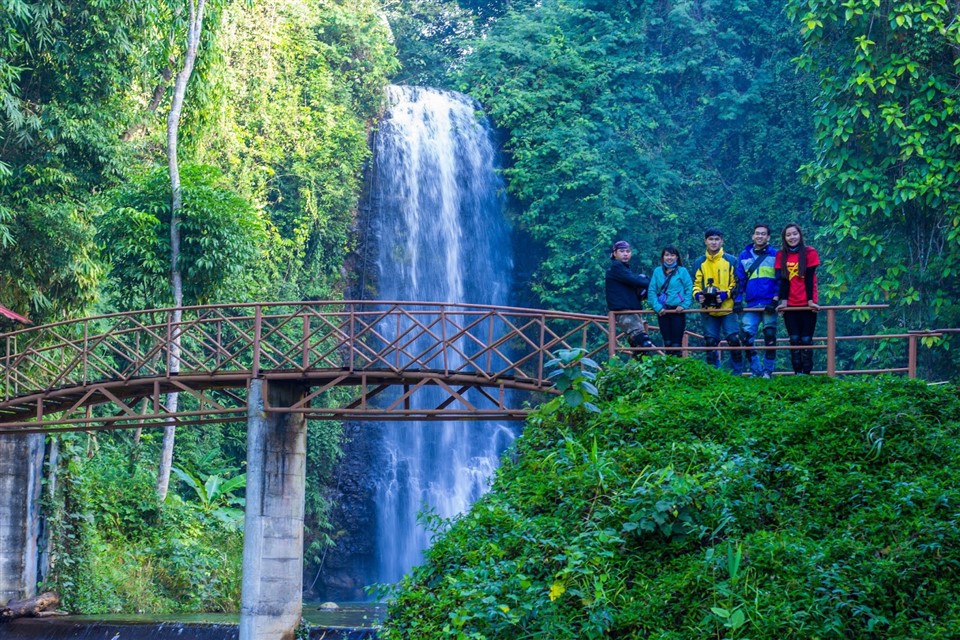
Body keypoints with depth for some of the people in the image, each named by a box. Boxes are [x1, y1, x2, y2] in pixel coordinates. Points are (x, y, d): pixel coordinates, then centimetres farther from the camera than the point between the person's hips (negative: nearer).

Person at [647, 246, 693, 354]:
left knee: (676, 342, -6)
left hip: (678, 311, -3)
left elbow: (689, 289, -3)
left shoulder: (682, 271, 1)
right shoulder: (657, 271, 7)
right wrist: (657, 307, -9)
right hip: (662, 311, 3)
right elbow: (651, 291, 2)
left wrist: (684, 305, -14)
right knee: (667, 342, 7)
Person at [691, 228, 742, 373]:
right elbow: (696, 284, 10)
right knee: (710, 342, 5)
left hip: (728, 308, -2)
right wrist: (698, 295, -11)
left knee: (733, 339, -8)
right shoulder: (699, 263, 8)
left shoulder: (731, 261, 2)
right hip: (708, 310, 2)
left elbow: (736, 283, 1)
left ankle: (738, 372, 3)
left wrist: (725, 294, -15)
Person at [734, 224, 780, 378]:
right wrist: (738, 301, 2)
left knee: (770, 338, -1)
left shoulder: (775, 255, 4)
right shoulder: (744, 255, 13)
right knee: (746, 336, -7)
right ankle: (756, 370, 1)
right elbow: (740, 280, 12)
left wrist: (776, 299, -10)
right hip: (751, 305, 3)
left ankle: (768, 371, 6)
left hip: (769, 305, -3)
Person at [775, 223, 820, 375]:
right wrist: (783, 301, -8)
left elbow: (809, 278, -7)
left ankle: (806, 372, -2)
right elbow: (783, 279, 1)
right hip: (790, 305, 3)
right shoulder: (781, 255, 6)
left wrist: (810, 301, -12)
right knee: (794, 339, 1)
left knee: (806, 339, -4)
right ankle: (797, 372, 2)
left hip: (806, 305, -2)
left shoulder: (809, 253, -2)